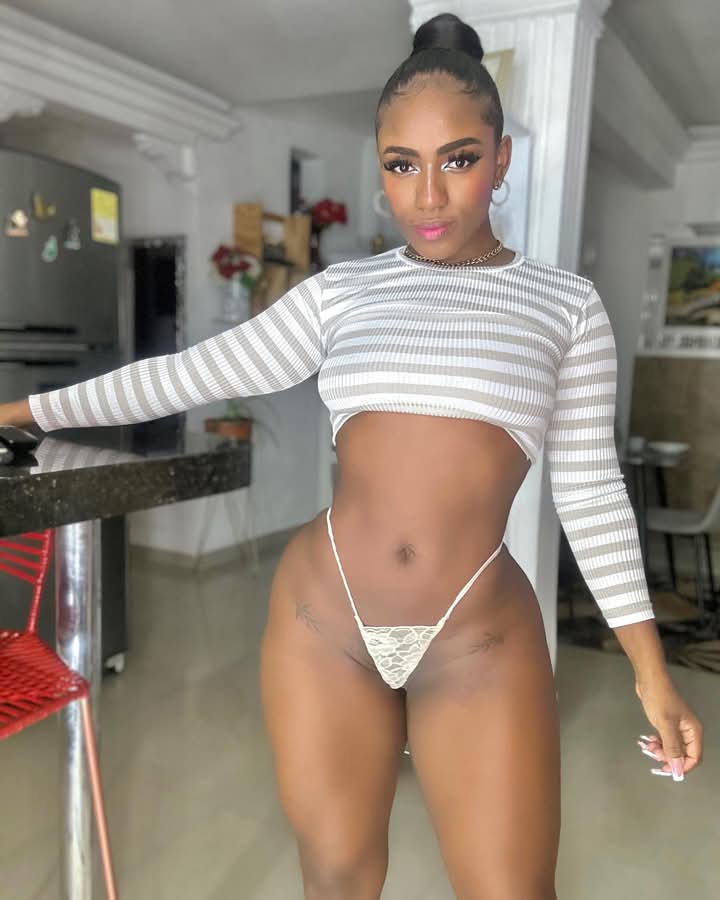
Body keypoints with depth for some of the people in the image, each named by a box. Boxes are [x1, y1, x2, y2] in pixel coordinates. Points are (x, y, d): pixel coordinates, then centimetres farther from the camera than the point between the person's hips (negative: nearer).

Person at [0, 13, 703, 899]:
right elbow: (194, 372, 8)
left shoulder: (565, 303, 2)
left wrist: (652, 673, 3)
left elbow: (590, 487, 3)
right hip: (322, 620, 2)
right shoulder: (342, 292, 4)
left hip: (481, 640, -1)